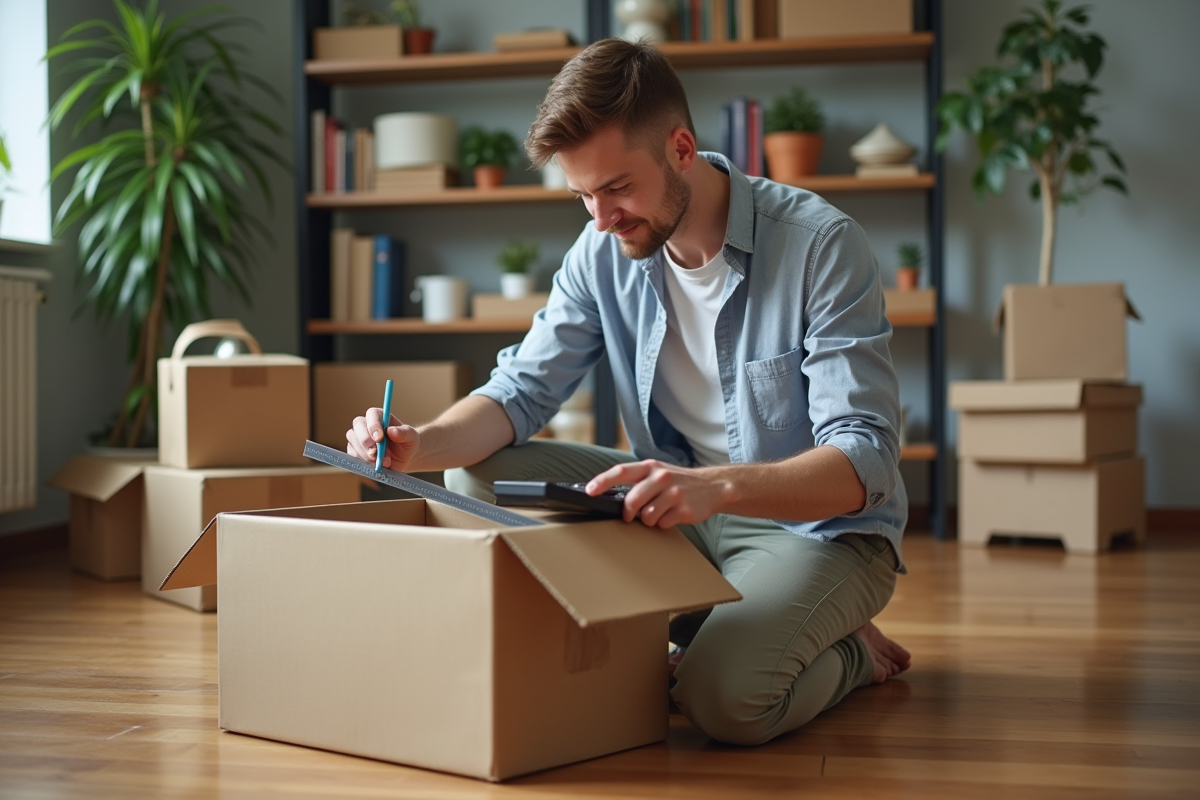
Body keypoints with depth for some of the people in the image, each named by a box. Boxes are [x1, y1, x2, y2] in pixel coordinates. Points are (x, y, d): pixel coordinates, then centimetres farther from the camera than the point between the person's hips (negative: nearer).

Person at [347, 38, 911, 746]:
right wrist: (421, 444, -22)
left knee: (724, 695, -34)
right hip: (686, 504, 6)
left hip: (820, 525, -6)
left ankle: (851, 654, 3)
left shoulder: (822, 245, -21)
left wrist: (718, 486, -46)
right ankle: (717, 631, -3)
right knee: (476, 474, -9)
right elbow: (522, 390, 0)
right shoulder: (605, 252, -3)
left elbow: (864, 462, -27)